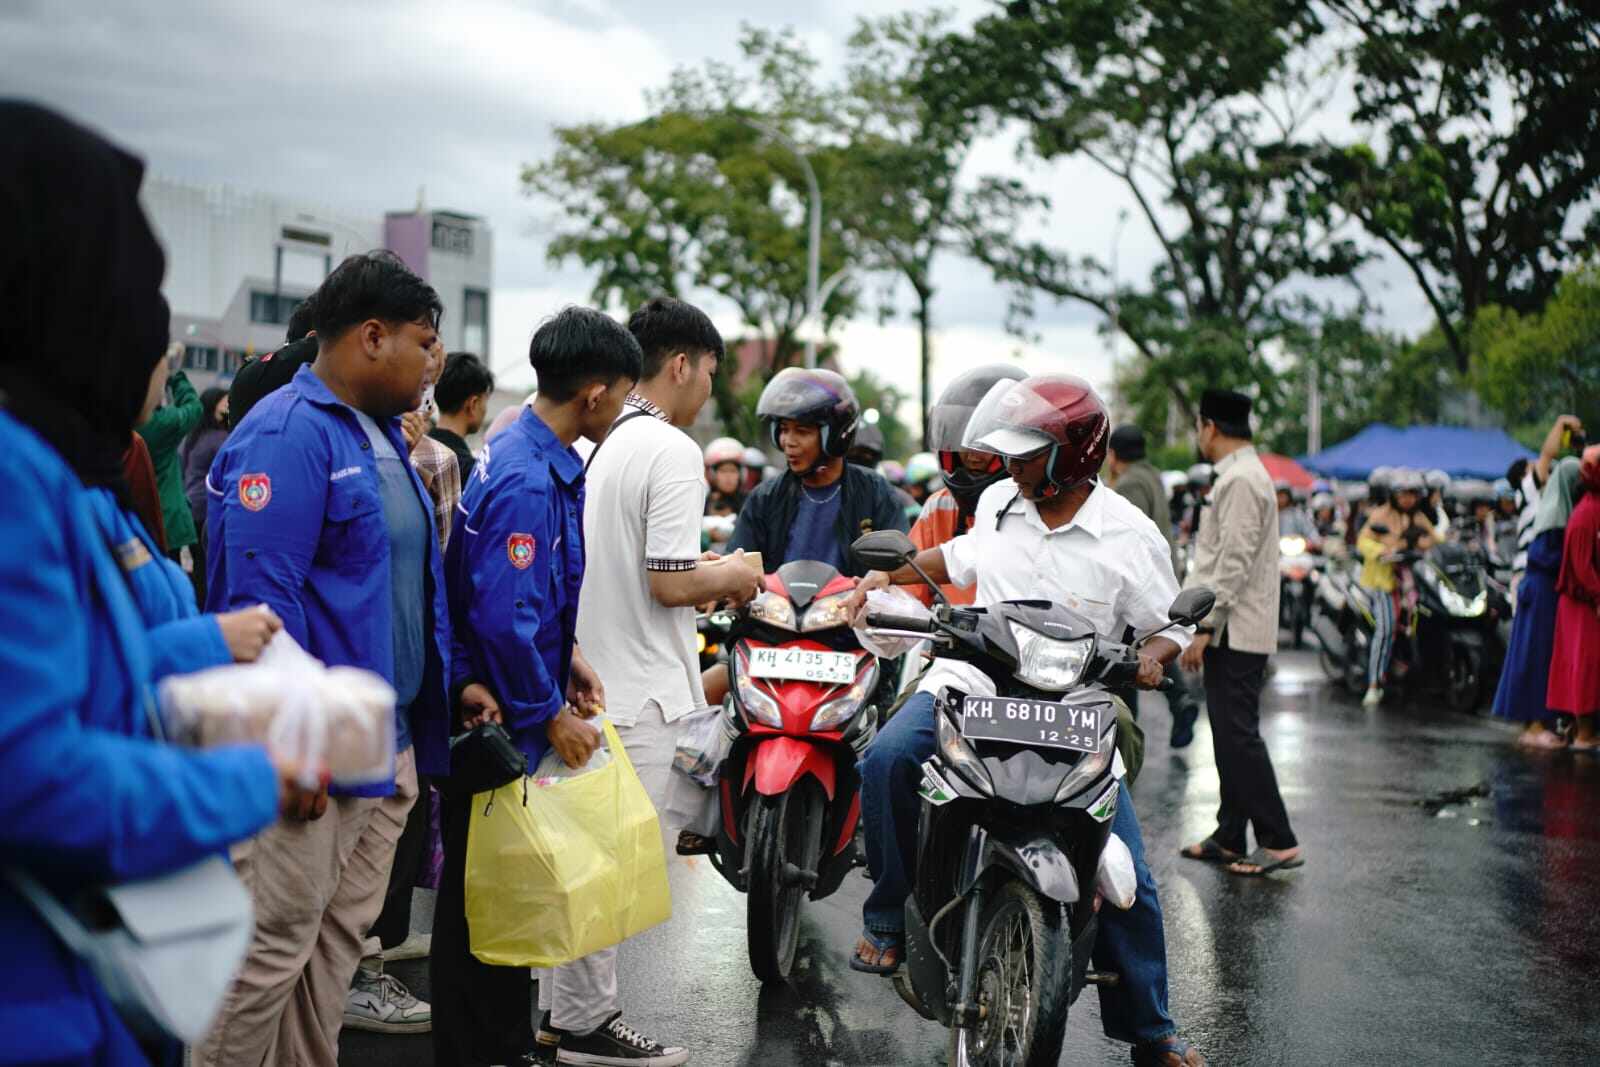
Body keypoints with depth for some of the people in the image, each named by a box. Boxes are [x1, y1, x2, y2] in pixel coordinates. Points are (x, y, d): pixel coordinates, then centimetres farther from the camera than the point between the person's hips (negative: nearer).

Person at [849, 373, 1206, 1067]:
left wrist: (1153, 656, -20)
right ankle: (889, 917, -9)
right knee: (887, 760, -28)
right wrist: (890, 574, 18)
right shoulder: (997, 502, 7)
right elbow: (962, 555, 27)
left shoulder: (1128, 535, -5)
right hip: (971, 682, 2)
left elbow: (1172, 623, 2)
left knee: (1123, 872, -6)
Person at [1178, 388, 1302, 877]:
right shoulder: (1240, 475, 18)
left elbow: (1235, 562, -21)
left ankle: (1279, 841, -7)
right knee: (1230, 733, 13)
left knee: (1238, 734, -10)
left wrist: (1204, 627, -20)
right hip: (1231, 630, 11)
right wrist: (1202, 623, 21)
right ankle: (1229, 837, 18)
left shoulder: (1241, 480, -15)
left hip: (1236, 632, -11)